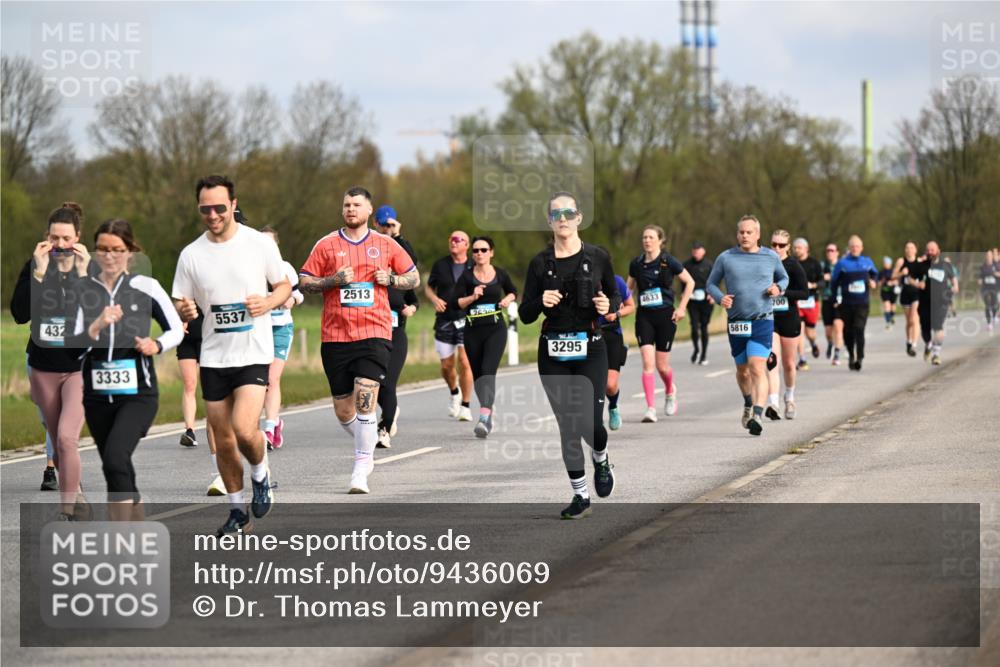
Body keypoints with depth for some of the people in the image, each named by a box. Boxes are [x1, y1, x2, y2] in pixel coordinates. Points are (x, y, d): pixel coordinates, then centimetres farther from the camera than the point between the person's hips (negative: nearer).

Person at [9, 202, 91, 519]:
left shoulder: (93, 268, -5)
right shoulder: (34, 267, -2)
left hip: (81, 367, -3)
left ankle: (68, 510, -11)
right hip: (43, 368, 3)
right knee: (58, 443, 12)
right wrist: (39, 272, -19)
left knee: (66, 437, -19)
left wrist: (83, 274, -21)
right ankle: (75, 499, 30)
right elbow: (20, 314, -13)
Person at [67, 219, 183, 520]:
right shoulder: (81, 290, 2)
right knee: (119, 472, 10)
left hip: (138, 393, -4)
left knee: (115, 457, -24)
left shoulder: (146, 287, -3)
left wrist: (157, 345, -12)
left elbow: (177, 329, 8)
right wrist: (96, 328, -23)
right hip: (97, 394, 4)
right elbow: (70, 344, -5)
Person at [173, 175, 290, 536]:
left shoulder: (259, 243, -3)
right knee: (223, 441, 7)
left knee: (244, 430, -20)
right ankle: (237, 511, 23)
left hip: (254, 354, -3)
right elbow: (180, 307, 8)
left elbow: (285, 285, 9)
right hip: (213, 357, 3)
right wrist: (185, 311, -16)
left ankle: (261, 474, 12)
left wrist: (268, 303, -12)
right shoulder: (191, 254, 2)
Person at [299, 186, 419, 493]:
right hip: (335, 337, 2)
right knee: (343, 410, 6)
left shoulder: (386, 245, 8)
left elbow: (414, 278, 16)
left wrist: (391, 279, -4)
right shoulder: (327, 244, 6)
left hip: (375, 333, -2)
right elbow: (304, 282, 6)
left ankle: (361, 468, -13)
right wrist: (334, 280, -10)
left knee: (365, 397, -19)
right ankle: (367, 448, 35)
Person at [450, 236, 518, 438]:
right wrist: (472, 297, -19)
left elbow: (513, 291, 23)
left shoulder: (500, 275, 4)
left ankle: (484, 417, -30)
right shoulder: (466, 277, 1)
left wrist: (508, 299, 2)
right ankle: (488, 411, 31)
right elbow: (454, 304, -5)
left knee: (488, 371, -19)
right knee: (477, 375, 9)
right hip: (473, 331, 2)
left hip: (496, 330, -2)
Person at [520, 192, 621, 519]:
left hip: (590, 349, -1)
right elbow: (525, 315, 3)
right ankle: (580, 494, 15)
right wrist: (541, 302, -17)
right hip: (553, 353, 1)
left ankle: (601, 460, 25)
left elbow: (615, 296, 13)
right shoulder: (540, 263, 2)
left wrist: (608, 305, -10)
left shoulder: (597, 257, 0)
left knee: (591, 422, -11)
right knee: (567, 425, 2)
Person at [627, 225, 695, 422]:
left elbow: (690, 282, 3)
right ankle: (650, 408, -11)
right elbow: (629, 289, 17)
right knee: (647, 363, -12)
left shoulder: (668, 262, -6)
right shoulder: (636, 264, 3)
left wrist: (682, 307, -2)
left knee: (662, 365, 4)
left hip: (665, 316, -2)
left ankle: (670, 391, 38)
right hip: (644, 317, 2)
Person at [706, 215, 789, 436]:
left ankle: (757, 415, -26)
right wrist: (720, 297, -10)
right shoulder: (725, 258, 3)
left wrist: (778, 287, -4)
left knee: (757, 368, -18)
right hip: (736, 322, 2)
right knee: (742, 369, 15)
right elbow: (711, 283, 10)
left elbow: (784, 278, 19)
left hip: (762, 321, -2)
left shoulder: (771, 257, 4)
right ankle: (748, 404, 43)